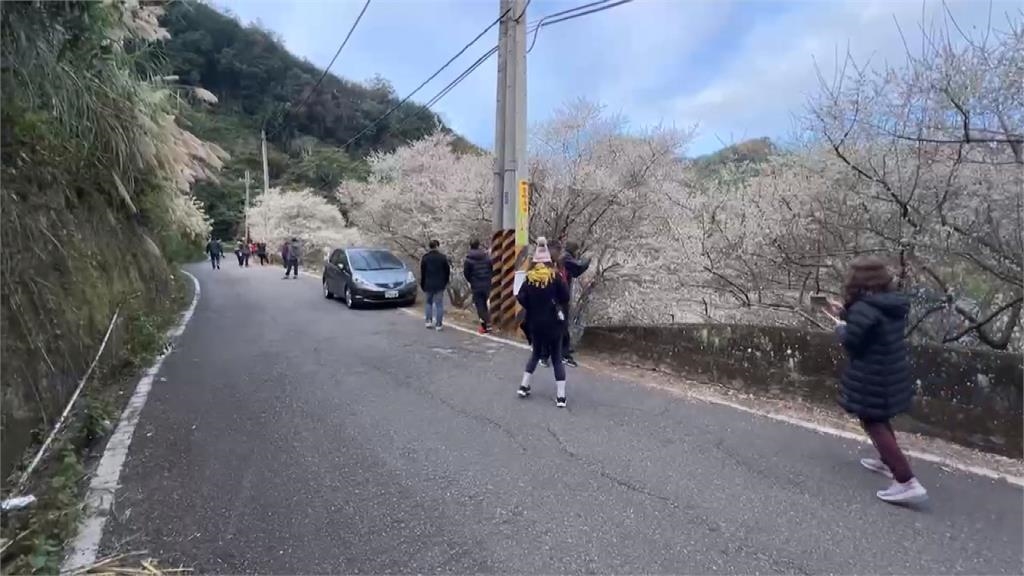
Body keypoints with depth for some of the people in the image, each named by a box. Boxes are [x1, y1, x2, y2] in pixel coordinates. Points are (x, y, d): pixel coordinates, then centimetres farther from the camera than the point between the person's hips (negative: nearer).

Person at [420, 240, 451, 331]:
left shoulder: (425, 257, 0)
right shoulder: (443, 257, -4)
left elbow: (422, 272, 2)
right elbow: (447, 271, 1)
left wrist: (422, 285, 10)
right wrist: (445, 282, 14)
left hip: (428, 285, 2)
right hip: (440, 285, -2)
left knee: (429, 303, 19)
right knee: (439, 304, 2)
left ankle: (429, 321, 15)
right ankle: (439, 324, 0)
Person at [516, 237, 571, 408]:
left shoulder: (529, 277, -2)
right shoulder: (556, 276, -7)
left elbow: (521, 299, -7)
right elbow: (565, 297, -9)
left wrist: (533, 309, 8)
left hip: (535, 324, 2)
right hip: (553, 323, -2)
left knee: (535, 354, 22)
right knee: (557, 358, 6)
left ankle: (524, 386, 24)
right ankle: (561, 397, 3)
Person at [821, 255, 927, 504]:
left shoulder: (865, 308, -25)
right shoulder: (893, 303, 3)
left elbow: (851, 341, -21)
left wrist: (840, 327, -2)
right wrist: (844, 312, 16)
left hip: (872, 379, -10)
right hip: (892, 375, 10)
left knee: (873, 424, 0)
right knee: (879, 420, 27)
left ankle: (908, 483, -2)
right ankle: (889, 462, 43)